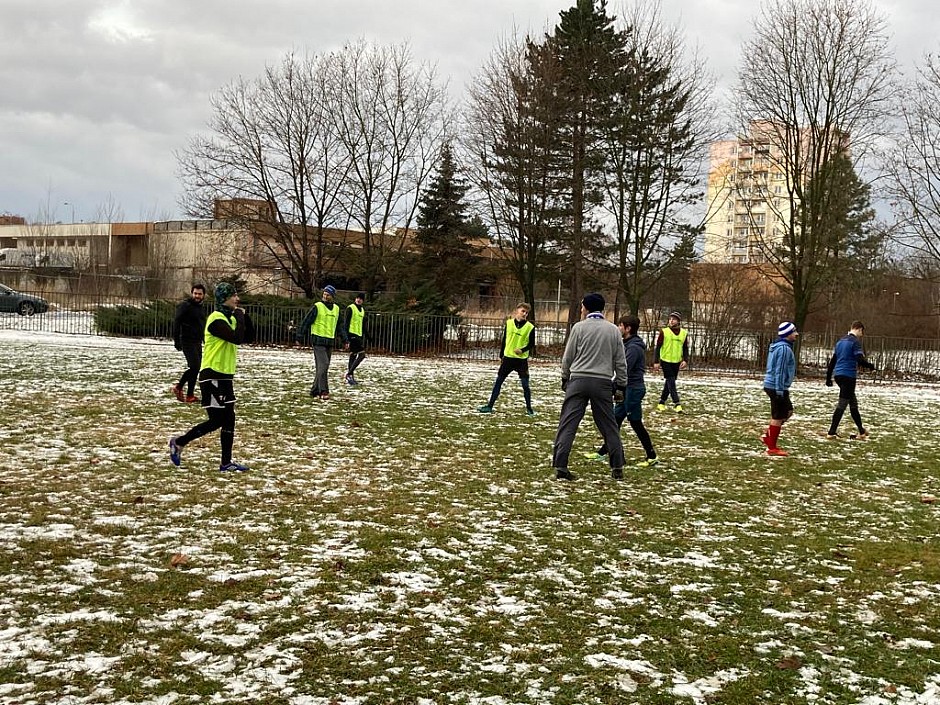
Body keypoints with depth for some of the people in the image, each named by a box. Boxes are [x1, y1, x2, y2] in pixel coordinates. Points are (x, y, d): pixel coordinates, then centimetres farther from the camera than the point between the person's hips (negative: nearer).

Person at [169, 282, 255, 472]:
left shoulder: (230, 318, 13)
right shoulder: (216, 319, -16)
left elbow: (249, 337, 12)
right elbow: (236, 338, -28)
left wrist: (244, 316, 0)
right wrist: (239, 317, -14)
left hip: (225, 376, 9)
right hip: (212, 377, -9)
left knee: (228, 420, 7)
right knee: (216, 421, -7)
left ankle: (226, 463, 10)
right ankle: (179, 443, 9)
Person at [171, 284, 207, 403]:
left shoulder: (201, 308, 15)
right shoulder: (185, 306, -10)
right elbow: (176, 323, -14)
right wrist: (177, 341, -19)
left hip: (197, 343, 8)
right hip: (188, 342, -8)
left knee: (195, 369, 8)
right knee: (194, 366, -15)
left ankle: (190, 395, 14)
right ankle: (179, 387, 1)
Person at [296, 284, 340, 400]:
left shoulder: (336, 309, 12)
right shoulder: (317, 307, -6)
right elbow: (306, 322, -5)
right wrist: (300, 337, -8)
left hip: (329, 342, 6)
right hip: (318, 341, -6)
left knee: (322, 368, 8)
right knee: (323, 365, -16)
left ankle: (315, 391, 16)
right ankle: (324, 391, -17)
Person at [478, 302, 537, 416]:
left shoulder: (530, 327, -5)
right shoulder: (509, 323, 2)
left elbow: (531, 344, 0)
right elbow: (504, 340, 11)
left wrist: (522, 350, -18)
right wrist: (501, 355, 13)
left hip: (522, 360, -2)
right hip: (508, 357, 3)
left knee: (525, 385, 0)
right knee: (498, 382, 4)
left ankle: (529, 408, 13)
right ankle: (490, 406, 10)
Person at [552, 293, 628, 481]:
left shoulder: (579, 327, -1)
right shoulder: (613, 330, 7)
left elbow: (567, 357, 2)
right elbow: (620, 362, 8)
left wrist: (565, 378, 17)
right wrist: (620, 386, 16)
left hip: (578, 381, -2)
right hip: (603, 383, 3)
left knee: (567, 424, -1)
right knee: (609, 426, 11)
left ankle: (560, 466, -6)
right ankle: (617, 467, 13)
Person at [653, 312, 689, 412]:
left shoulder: (684, 333, 5)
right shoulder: (664, 332, -5)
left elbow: (685, 348, 11)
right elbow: (657, 347, -3)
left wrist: (685, 360, -3)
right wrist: (656, 362, -7)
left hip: (677, 362, 4)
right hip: (665, 361, -4)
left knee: (670, 382, 10)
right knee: (671, 381, -11)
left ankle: (662, 403, 22)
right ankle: (676, 403, -15)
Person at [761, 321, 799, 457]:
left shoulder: (777, 346, 14)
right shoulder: (784, 348, -17)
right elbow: (780, 370, -21)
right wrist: (780, 390, -21)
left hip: (771, 385, 10)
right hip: (777, 386, -10)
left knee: (788, 411, 21)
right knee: (778, 417, -3)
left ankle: (768, 436, 20)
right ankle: (772, 448, 3)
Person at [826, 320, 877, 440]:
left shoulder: (841, 340, 16)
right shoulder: (855, 341, -10)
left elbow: (832, 360, 19)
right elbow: (860, 360, -20)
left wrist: (828, 377, 23)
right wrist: (870, 366, 0)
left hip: (838, 375, 9)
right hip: (848, 375, -9)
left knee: (853, 403, 17)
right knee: (842, 404, -5)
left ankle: (861, 431, 24)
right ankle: (831, 433, -6)